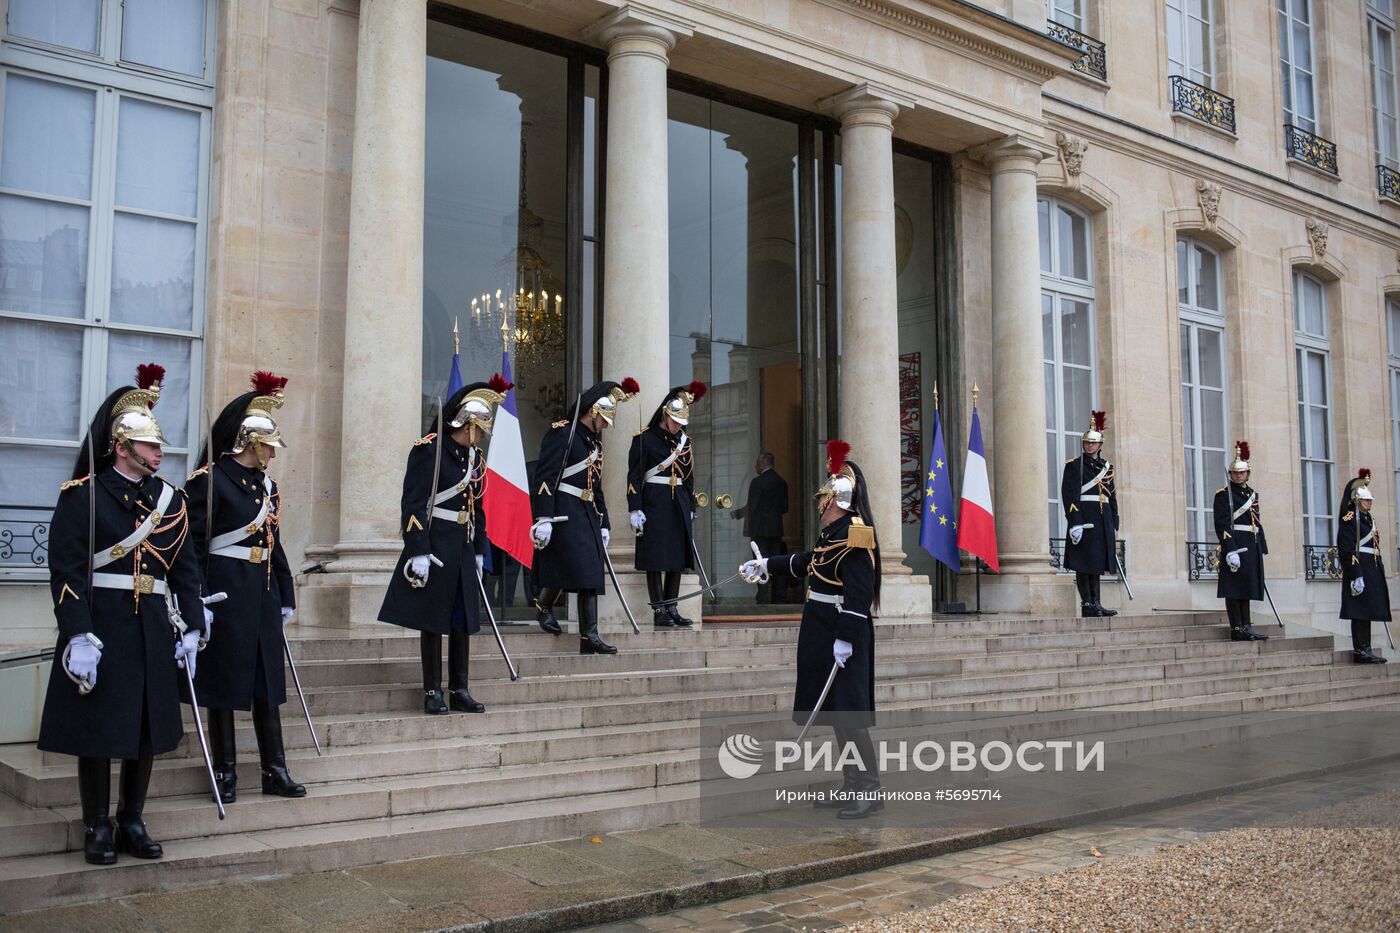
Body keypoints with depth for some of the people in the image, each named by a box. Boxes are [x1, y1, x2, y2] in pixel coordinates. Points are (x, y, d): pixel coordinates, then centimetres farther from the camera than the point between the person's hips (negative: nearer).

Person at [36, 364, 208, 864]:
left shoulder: (170, 498, 9)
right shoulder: (82, 495, -6)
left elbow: (185, 568, 10)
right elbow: (66, 571, -12)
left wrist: (191, 628, 3)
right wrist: (78, 636, -20)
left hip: (154, 630, 5)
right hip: (101, 629, -5)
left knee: (148, 728, 9)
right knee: (97, 730, 3)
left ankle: (132, 822, 23)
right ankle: (97, 828, 17)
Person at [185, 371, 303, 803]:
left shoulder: (266, 484, 13)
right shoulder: (209, 480, -9)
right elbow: (193, 544, -13)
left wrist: (286, 597, 17)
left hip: (263, 594, 7)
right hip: (226, 592, -7)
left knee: (267, 682, 10)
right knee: (224, 682, 3)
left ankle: (275, 771, 17)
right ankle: (225, 773, 15)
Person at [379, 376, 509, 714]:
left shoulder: (474, 456, 13)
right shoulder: (428, 449, -10)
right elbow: (413, 504, -14)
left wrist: (479, 552, 18)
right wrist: (418, 551, -19)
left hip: (463, 550, 7)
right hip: (434, 547, -7)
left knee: (463, 620, 9)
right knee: (433, 621, 1)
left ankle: (459, 690, 18)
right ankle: (433, 692, 10)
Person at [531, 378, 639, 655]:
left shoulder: (595, 442, 20)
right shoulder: (561, 434, -8)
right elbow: (545, 478, -16)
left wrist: (603, 525, 21)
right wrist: (544, 518, -24)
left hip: (587, 516, 9)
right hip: (563, 514, -8)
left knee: (590, 574, 2)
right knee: (569, 566, -13)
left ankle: (589, 637, 2)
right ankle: (544, 607, 16)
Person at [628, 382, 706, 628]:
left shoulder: (685, 441, 14)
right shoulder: (644, 439, -4)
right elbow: (634, 476, -8)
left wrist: (691, 508, 15)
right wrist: (635, 509, -14)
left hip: (679, 504, 6)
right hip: (654, 503, -6)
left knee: (678, 557, 5)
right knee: (656, 558, -5)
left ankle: (672, 609, 11)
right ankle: (659, 611, -1)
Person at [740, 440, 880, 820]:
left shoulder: (855, 534, -16)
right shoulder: (833, 533, 13)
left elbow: (858, 593, -23)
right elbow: (805, 562, 30)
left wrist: (845, 638, -26)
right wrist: (765, 565, 39)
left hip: (843, 634, -10)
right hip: (823, 634, 10)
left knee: (848, 713, -6)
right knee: (837, 714, 13)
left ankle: (870, 791, 1)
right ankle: (851, 787, 21)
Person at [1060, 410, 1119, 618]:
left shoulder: (1108, 468, 17)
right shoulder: (1073, 465, -2)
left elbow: (1112, 499, 19)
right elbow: (1069, 495, -11)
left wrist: (1114, 526, 14)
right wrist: (1075, 523, -20)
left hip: (1103, 521, 6)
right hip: (1083, 519, -6)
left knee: (1097, 563, 8)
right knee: (1083, 564, -5)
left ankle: (1096, 604, 11)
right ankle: (1087, 605, -1)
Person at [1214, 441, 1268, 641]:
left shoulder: (1253, 494, 17)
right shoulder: (1224, 493, -6)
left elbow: (1257, 523, 20)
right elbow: (1222, 524, -14)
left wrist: (1262, 549, 15)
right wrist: (1230, 550, -22)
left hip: (1252, 547, 8)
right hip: (1234, 546, -8)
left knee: (1246, 588, 10)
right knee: (1234, 589, -4)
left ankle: (1246, 628, 14)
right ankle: (1237, 629, -2)